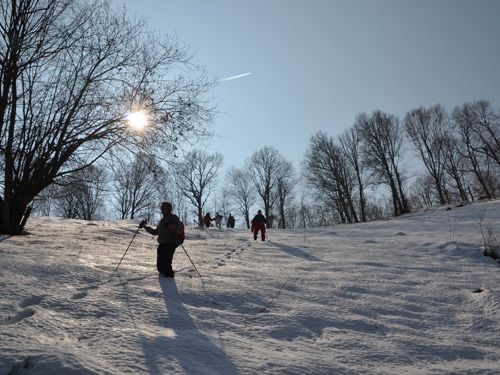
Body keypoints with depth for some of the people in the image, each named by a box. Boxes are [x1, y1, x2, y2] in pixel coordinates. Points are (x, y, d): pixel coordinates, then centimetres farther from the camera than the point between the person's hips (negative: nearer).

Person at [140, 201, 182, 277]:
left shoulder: (174, 217, 2)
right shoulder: (162, 220, 26)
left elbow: (180, 230, -10)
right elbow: (155, 232, 34)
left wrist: (174, 227, -31)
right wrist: (145, 227, 30)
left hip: (170, 244, -7)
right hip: (161, 245, 7)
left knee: (166, 264, -18)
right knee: (160, 266, 5)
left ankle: (169, 274, 5)